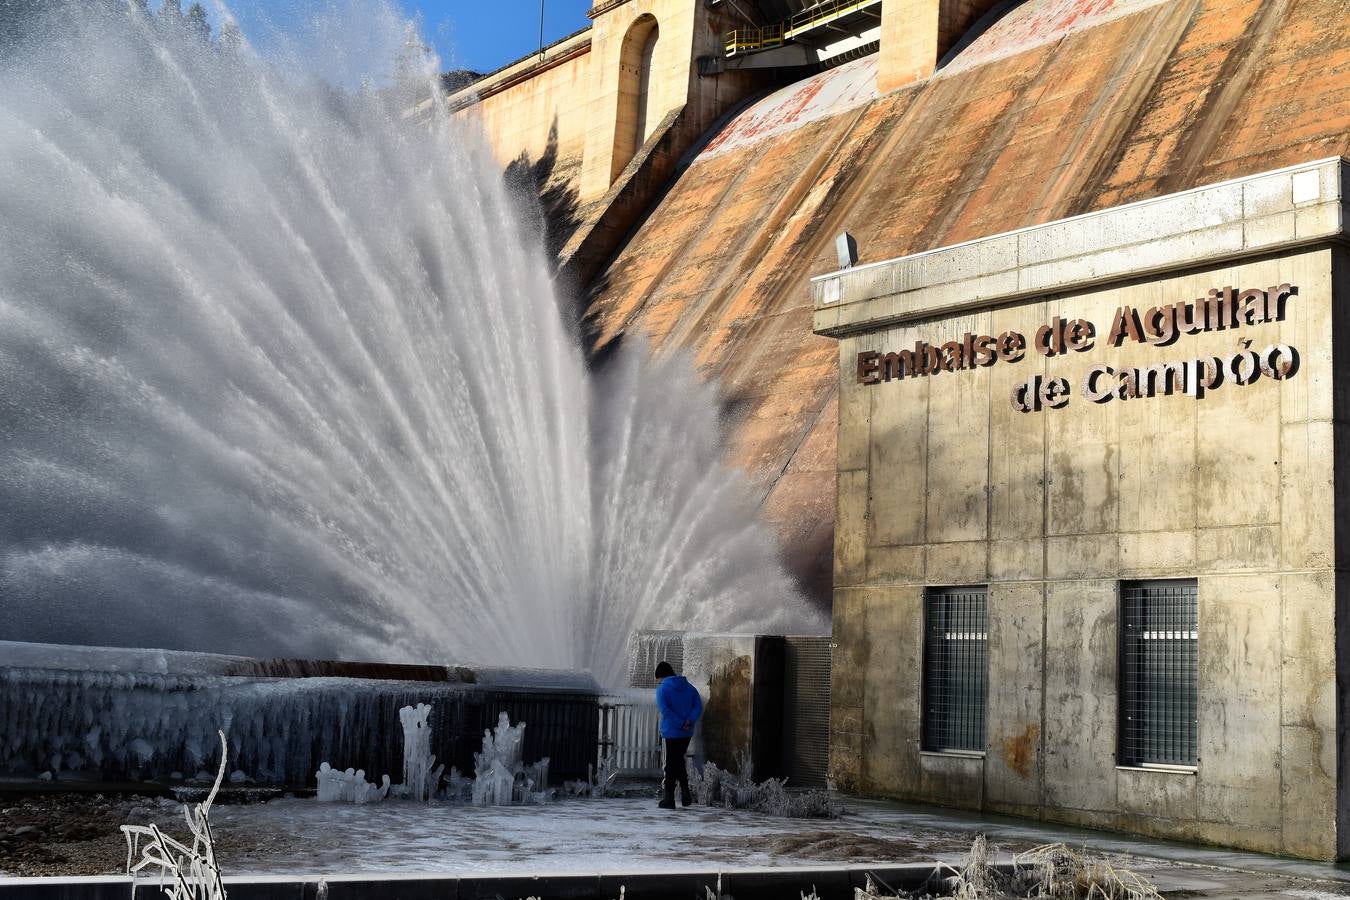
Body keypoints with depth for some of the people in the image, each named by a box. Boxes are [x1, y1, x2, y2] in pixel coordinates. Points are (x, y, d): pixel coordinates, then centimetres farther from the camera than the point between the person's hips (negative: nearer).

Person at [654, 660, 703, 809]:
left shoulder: (662, 689, -6)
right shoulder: (690, 688, 11)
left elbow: (665, 710, -19)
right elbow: (698, 707, 0)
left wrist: (680, 724, -16)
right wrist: (689, 721, -11)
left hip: (671, 732, -5)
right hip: (687, 733, 5)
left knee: (671, 764, 4)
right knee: (679, 760, 20)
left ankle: (669, 798, 7)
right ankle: (685, 791, 7)